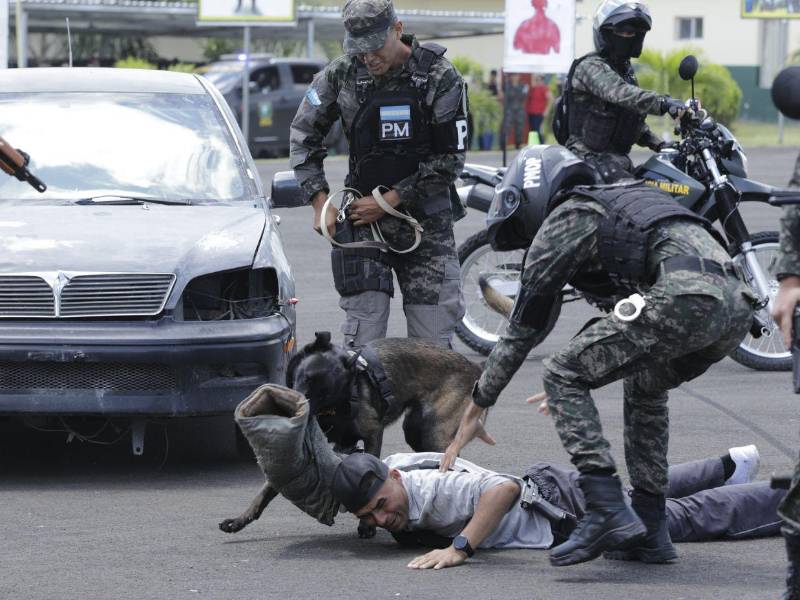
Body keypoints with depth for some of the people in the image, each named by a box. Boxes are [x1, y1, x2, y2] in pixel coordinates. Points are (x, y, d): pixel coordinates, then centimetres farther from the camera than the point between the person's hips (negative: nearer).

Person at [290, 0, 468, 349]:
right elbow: (303, 134, 9)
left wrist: (388, 201, -12)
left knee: (432, 339, -1)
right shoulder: (342, 74, -3)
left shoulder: (440, 77, -9)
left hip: (427, 219, 0)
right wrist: (321, 202, 0)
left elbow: (450, 159, -8)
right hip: (363, 216, 1)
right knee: (363, 336, -10)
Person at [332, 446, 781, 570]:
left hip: (568, 506, -8)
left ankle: (789, 499, 23)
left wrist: (458, 547, -56)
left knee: (687, 517, 8)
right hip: (541, 487, 8)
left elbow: (505, 487, -53)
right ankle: (728, 469, 54)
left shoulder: (430, 490, -38)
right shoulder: (383, 471, -13)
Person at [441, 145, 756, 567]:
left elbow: (521, 330, 16)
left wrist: (474, 411, 23)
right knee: (644, 387, 32)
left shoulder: (562, 220, 14)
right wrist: (583, 375, 56)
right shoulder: (624, 197, 37)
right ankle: (650, 531, 24)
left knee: (561, 376, 0)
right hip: (738, 303, 8)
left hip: (686, 295, -8)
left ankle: (608, 512, -13)